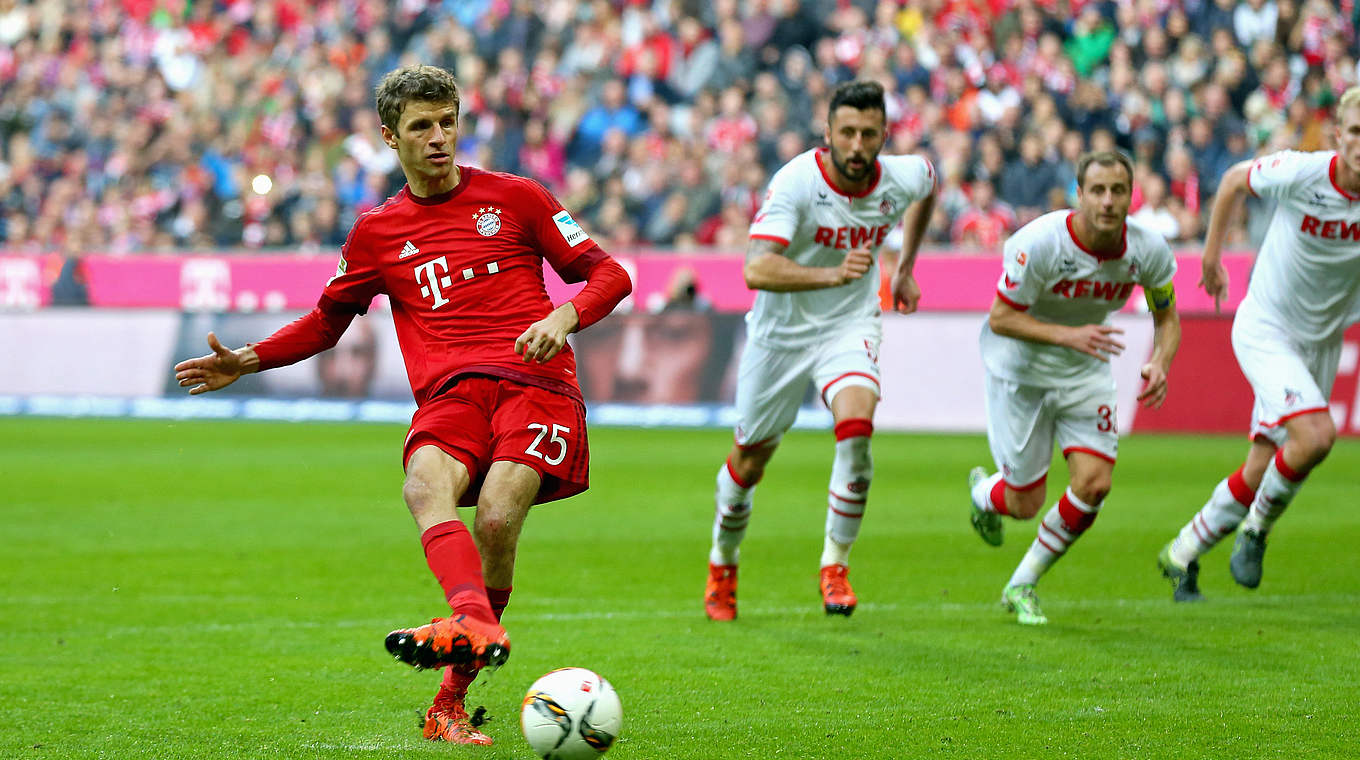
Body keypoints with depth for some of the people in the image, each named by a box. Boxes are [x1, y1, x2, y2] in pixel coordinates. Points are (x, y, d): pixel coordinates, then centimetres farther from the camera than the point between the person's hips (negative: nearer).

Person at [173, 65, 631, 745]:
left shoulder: (514, 197, 13)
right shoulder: (378, 232, 20)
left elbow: (608, 274, 14)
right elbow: (326, 322, 32)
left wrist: (563, 317, -7)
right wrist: (249, 361, 18)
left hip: (534, 382, -2)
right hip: (449, 392, 2)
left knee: (496, 519, -27)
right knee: (425, 487, -33)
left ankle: (451, 701, -18)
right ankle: (476, 623, -58)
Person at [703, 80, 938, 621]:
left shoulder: (900, 179, -14)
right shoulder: (796, 182, -27)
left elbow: (929, 184, 15)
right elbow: (757, 270, -39)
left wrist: (905, 266, 17)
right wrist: (832, 274, -53)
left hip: (850, 327, 2)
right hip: (781, 332, -1)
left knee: (856, 427, -26)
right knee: (749, 460, 11)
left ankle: (835, 564, -12)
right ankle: (722, 563, 39)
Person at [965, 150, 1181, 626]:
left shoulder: (1149, 249, -16)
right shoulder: (1039, 243, -29)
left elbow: (1167, 317, -1)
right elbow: (1000, 318, -22)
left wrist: (1160, 362, -22)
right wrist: (1069, 336, -34)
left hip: (1088, 373, 4)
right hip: (1021, 372, -4)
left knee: (1094, 484, -12)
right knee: (1025, 504, 2)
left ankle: (1022, 586, 10)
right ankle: (984, 492, 43)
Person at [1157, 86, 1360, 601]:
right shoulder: (1300, 173, -21)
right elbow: (1235, 179, -1)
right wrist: (1212, 251, 7)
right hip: (1265, 330, -4)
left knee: (1264, 469, 6)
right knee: (1316, 434, -25)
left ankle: (1181, 556, 27)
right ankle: (1255, 528, 0)